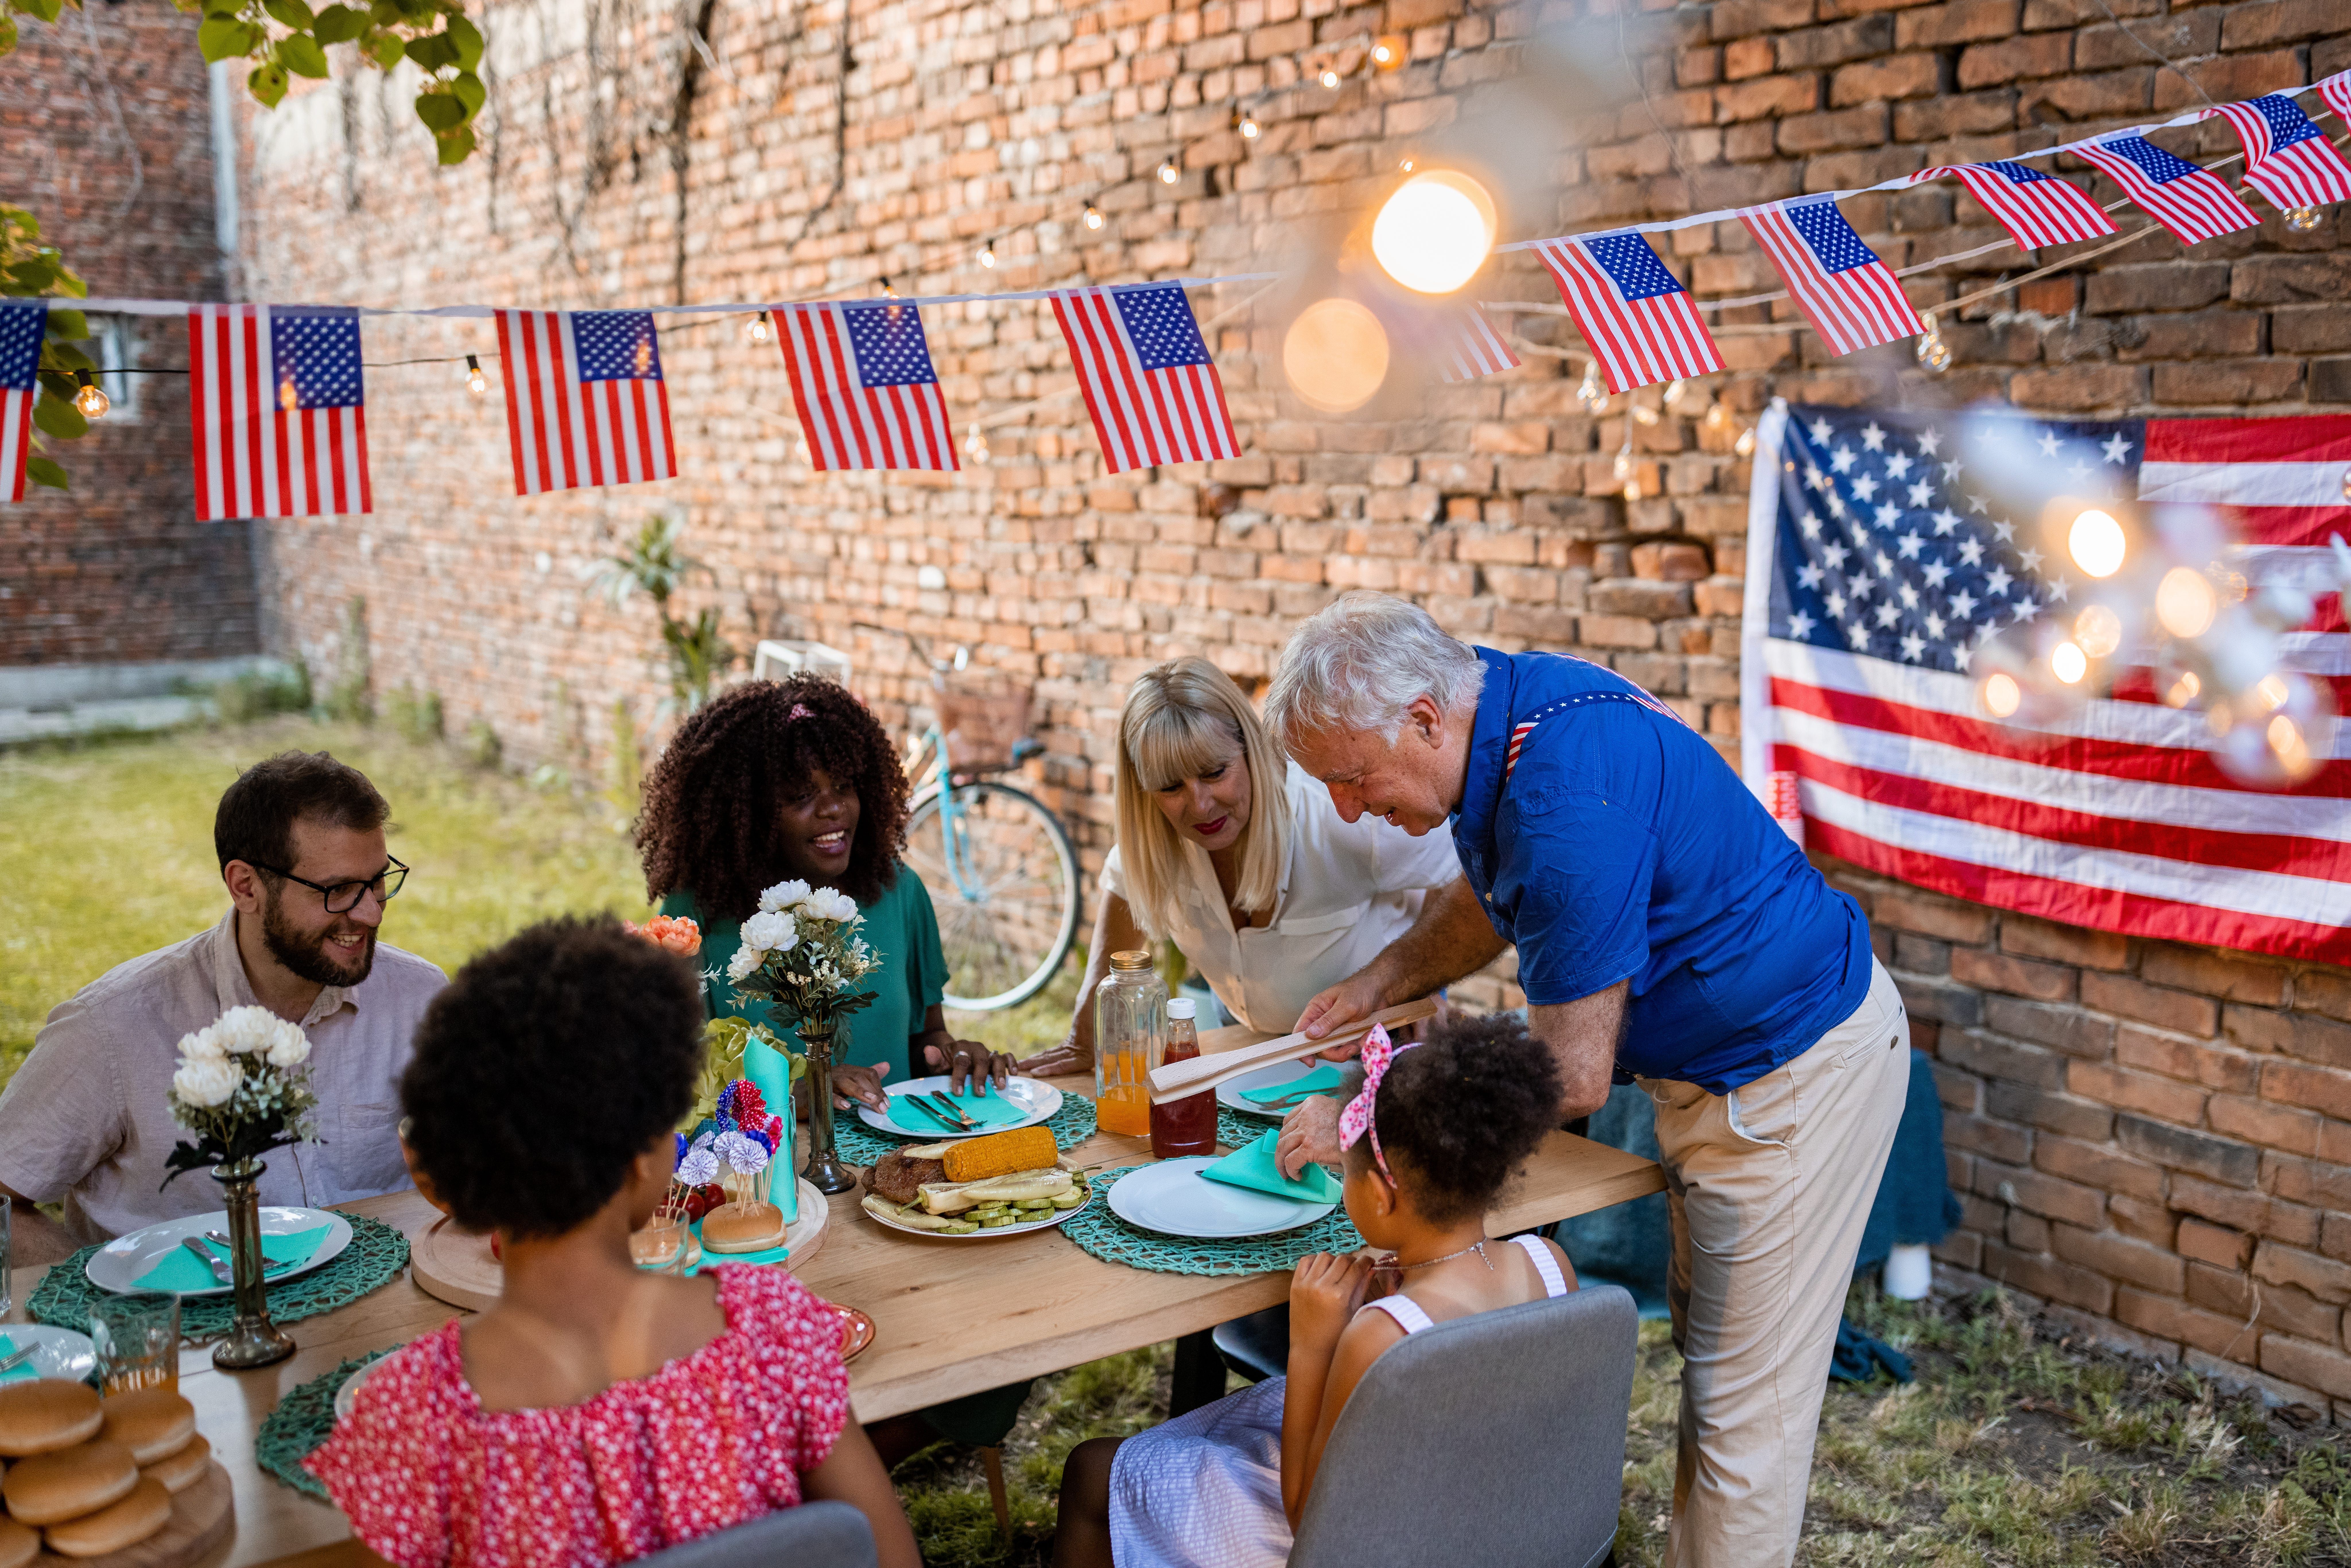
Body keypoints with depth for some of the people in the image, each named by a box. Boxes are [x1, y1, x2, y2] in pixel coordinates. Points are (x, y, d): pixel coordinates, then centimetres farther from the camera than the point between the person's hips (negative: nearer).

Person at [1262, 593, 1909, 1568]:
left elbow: (1572, 1080, -28)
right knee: (1707, 1349, 20)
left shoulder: (1567, 793, -34)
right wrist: (1379, 982, 3)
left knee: (1745, 1397, 0)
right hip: (1716, 1060, 10)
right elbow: (1486, 897, 18)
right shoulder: (1500, 712, -4)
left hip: (1798, 1066, -10)